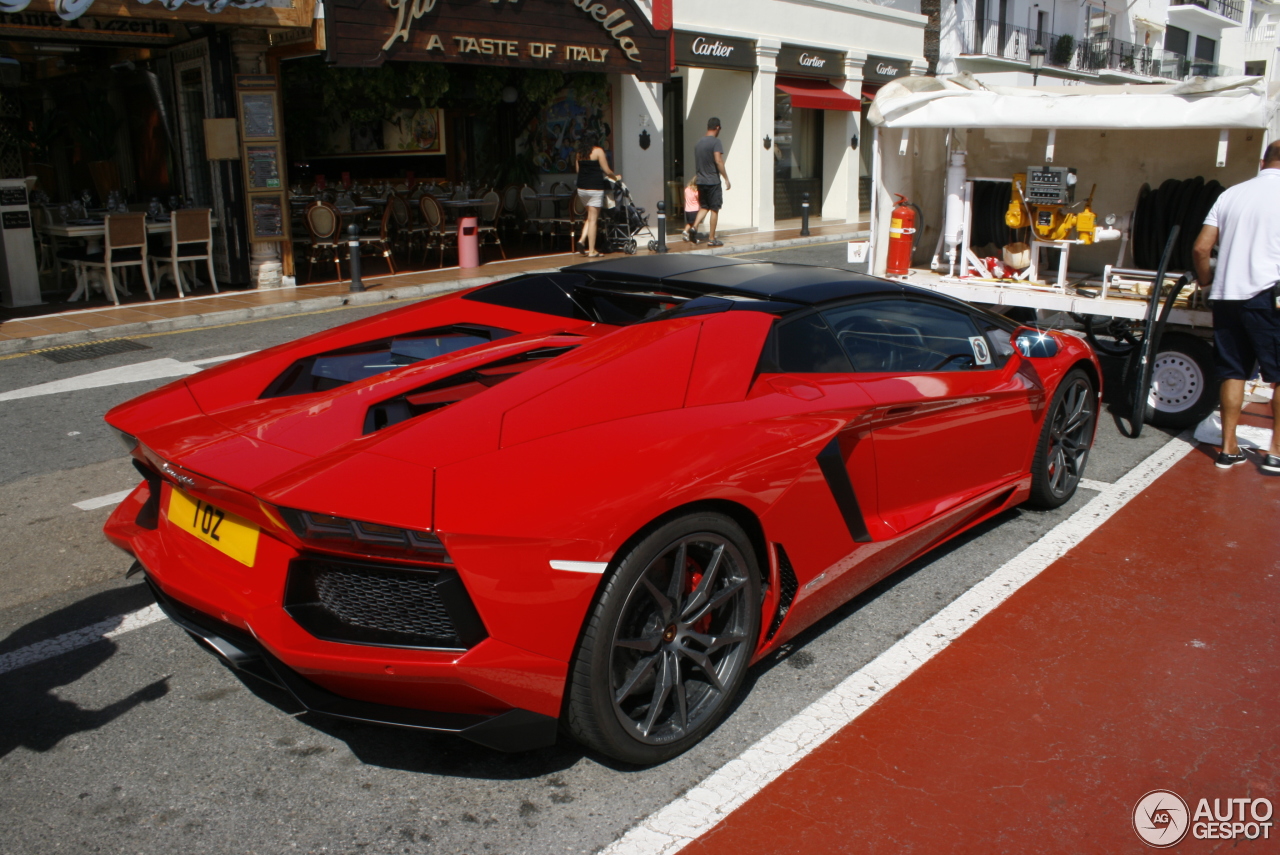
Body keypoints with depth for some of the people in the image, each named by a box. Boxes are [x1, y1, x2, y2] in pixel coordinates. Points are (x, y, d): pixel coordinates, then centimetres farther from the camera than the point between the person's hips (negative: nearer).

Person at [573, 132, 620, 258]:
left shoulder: (580, 153, 10)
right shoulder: (598, 151, -5)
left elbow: (577, 170, 11)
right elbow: (607, 171, -5)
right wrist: (616, 177, 13)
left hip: (581, 188, 5)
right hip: (595, 188, -5)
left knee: (589, 217, 19)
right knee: (593, 220, -3)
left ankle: (582, 240, -1)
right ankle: (591, 251, -2)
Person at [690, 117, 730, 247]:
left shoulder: (699, 143, 12)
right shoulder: (716, 142, -10)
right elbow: (718, 161, -18)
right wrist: (726, 178, -13)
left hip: (701, 181, 7)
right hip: (713, 181, -6)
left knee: (704, 207, 17)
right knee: (714, 209, 1)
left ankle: (694, 227, -4)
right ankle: (712, 239, 3)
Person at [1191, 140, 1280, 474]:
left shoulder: (1231, 193, 11)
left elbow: (1200, 248, 9)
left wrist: (1206, 280, 24)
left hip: (1226, 296, 5)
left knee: (1233, 372, 10)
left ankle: (1228, 448, 12)